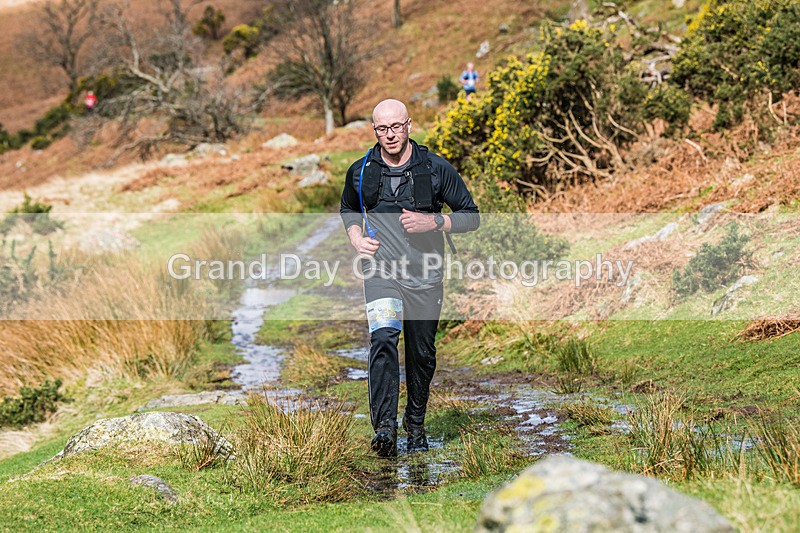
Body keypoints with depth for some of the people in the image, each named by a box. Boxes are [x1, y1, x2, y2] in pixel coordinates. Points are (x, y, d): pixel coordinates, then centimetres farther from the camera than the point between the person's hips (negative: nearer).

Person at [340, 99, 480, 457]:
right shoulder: (361, 171, 3)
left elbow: (471, 216, 3)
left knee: (422, 353, 9)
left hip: (425, 274, 1)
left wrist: (433, 222, -13)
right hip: (381, 269, 0)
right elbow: (348, 208, 25)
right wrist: (355, 237, 5)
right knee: (383, 337, -23)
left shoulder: (436, 169, -2)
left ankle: (415, 424, 31)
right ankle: (385, 427, -29)